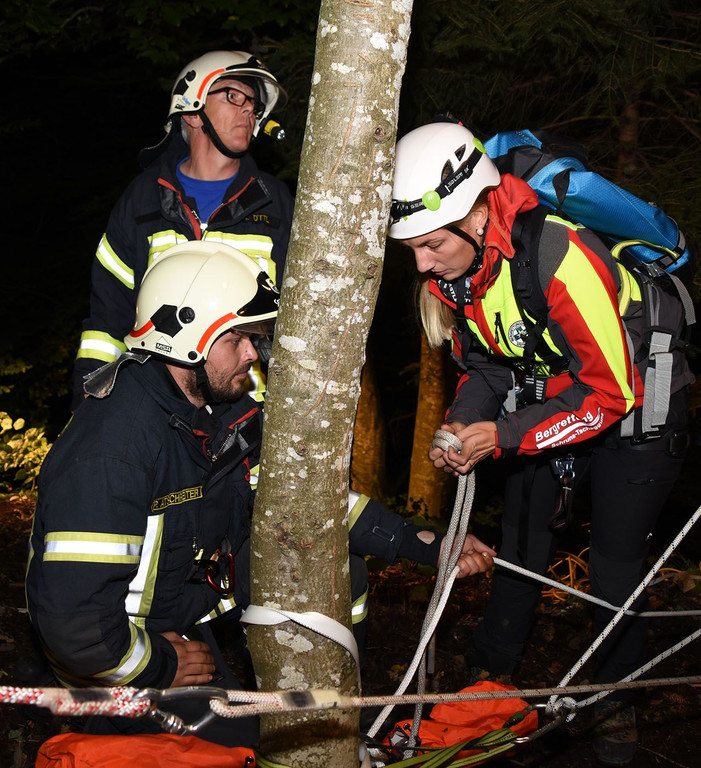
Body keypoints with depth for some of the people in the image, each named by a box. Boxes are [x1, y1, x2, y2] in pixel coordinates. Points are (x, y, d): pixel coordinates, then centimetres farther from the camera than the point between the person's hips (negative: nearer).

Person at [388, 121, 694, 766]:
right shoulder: (447, 269, -15)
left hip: (633, 398, -6)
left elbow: (611, 393, -32)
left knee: (616, 563, -1)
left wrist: (503, 436, -34)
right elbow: (483, 364, 1)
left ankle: (618, 696, 20)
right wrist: (462, 425, -19)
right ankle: (493, 676, 21)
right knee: (522, 541, 6)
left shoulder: (561, 257, -39)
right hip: (546, 391, 6)